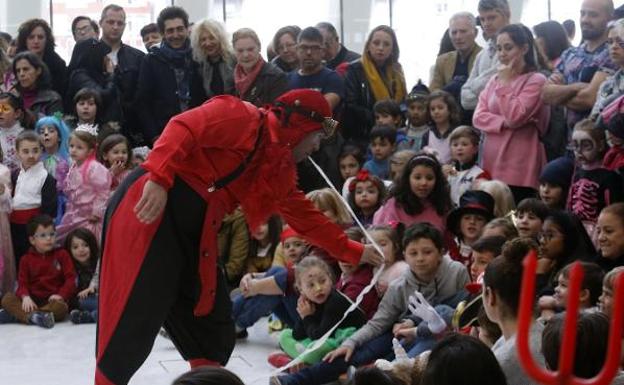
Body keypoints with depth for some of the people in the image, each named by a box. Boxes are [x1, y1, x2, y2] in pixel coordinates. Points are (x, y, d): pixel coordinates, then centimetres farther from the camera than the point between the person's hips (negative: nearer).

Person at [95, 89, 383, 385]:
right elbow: (182, 128, -19)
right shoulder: (242, 117, -6)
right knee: (134, 316, -8)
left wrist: (352, 252, 31)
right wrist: (159, 178, -32)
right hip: (151, 209, -9)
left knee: (213, 325, 11)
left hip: (193, 234, 9)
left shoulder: (280, 169, 20)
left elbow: (306, 217, 29)